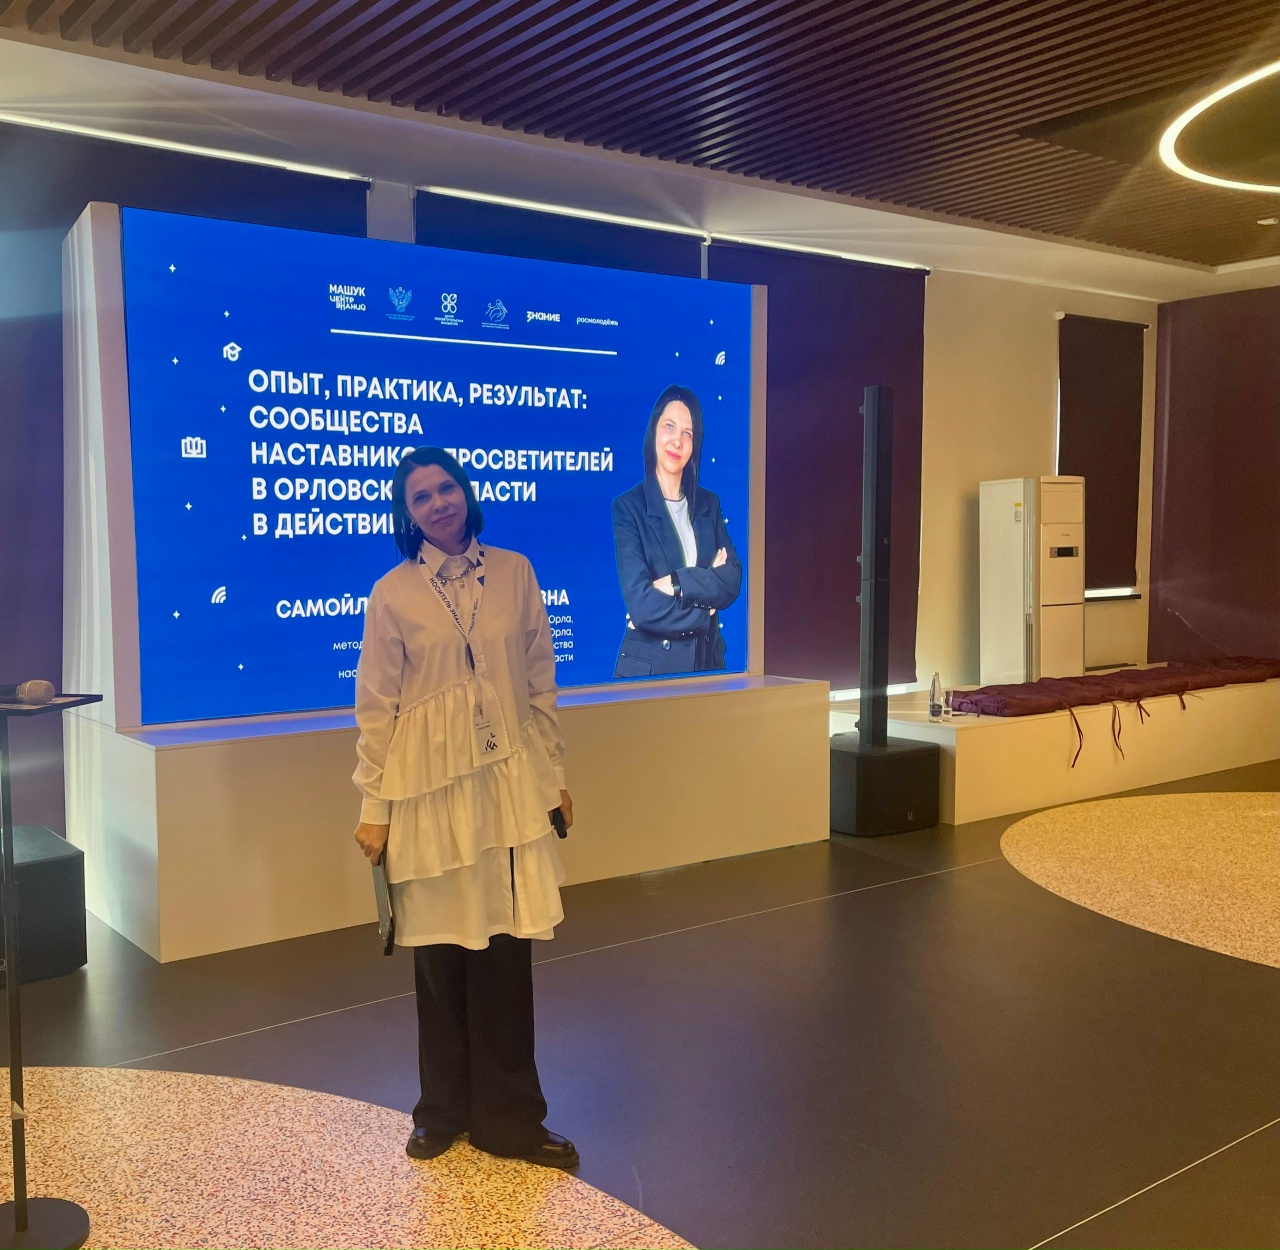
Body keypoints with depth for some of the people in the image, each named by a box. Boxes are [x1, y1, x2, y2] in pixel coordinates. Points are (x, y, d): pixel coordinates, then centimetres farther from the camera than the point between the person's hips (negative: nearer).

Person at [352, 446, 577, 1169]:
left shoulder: (515, 574, 4)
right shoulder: (393, 594, -2)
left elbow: (540, 683, 8)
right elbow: (376, 708, -1)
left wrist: (554, 776, 9)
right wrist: (374, 806, -2)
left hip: (509, 785, 1)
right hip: (429, 790, -1)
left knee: (506, 948, 3)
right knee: (440, 952, 9)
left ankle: (509, 1118, 18)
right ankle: (444, 1111, 28)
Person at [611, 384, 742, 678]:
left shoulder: (708, 504, 8)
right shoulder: (628, 507, -8)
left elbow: (732, 582, -4)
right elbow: (642, 605, -17)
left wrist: (677, 583, -17)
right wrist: (705, 584, -7)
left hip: (707, 660, 4)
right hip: (647, 665, -4)